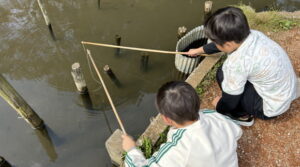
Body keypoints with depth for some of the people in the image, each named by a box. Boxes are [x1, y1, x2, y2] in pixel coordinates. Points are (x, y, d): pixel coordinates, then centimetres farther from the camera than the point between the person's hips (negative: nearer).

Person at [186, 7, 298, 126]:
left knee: (223, 75, -11)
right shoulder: (251, 34, -12)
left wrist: (219, 106, 4)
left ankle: (242, 115, 7)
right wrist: (199, 50, 24)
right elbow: (224, 43, 10)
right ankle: (244, 109, 20)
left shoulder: (237, 62, -33)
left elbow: (229, 102, -19)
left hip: (272, 107, -8)